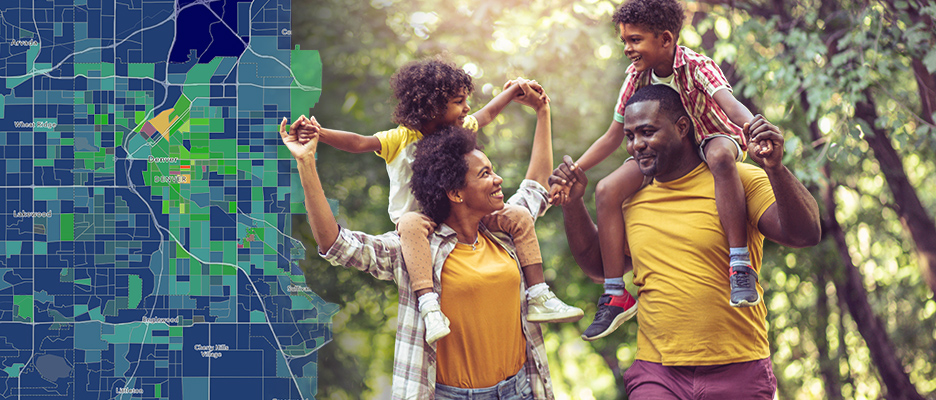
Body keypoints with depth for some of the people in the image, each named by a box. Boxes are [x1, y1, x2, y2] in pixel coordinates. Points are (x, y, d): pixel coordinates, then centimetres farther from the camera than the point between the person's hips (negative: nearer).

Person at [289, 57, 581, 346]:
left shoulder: (460, 129, 6)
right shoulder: (400, 139, -13)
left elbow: (488, 113, 25)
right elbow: (359, 143, -26)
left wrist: (515, 89, 26)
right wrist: (321, 134, -41)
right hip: (423, 223, -6)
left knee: (519, 217, -6)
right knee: (411, 223, -42)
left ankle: (539, 298, -5)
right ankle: (429, 305, -53)